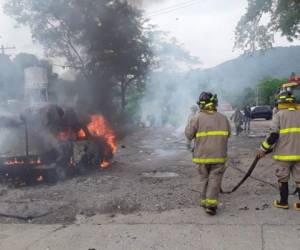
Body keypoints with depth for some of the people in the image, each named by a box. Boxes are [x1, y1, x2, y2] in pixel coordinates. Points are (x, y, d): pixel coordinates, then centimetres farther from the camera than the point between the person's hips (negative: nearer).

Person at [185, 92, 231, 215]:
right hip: (219, 155, 1)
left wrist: (189, 123, 11)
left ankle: (204, 201, 23)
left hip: (202, 155, -1)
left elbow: (189, 135, -5)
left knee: (204, 178, 14)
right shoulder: (223, 118, 2)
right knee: (215, 179, 3)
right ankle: (211, 204, -5)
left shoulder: (197, 118, -9)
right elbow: (227, 134, 12)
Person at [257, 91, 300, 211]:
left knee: (283, 178, 10)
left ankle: (283, 202, 18)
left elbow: (274, 135, -13)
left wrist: (263, 149, -6)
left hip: (284, 153, -4)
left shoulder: (279, 115, -6)